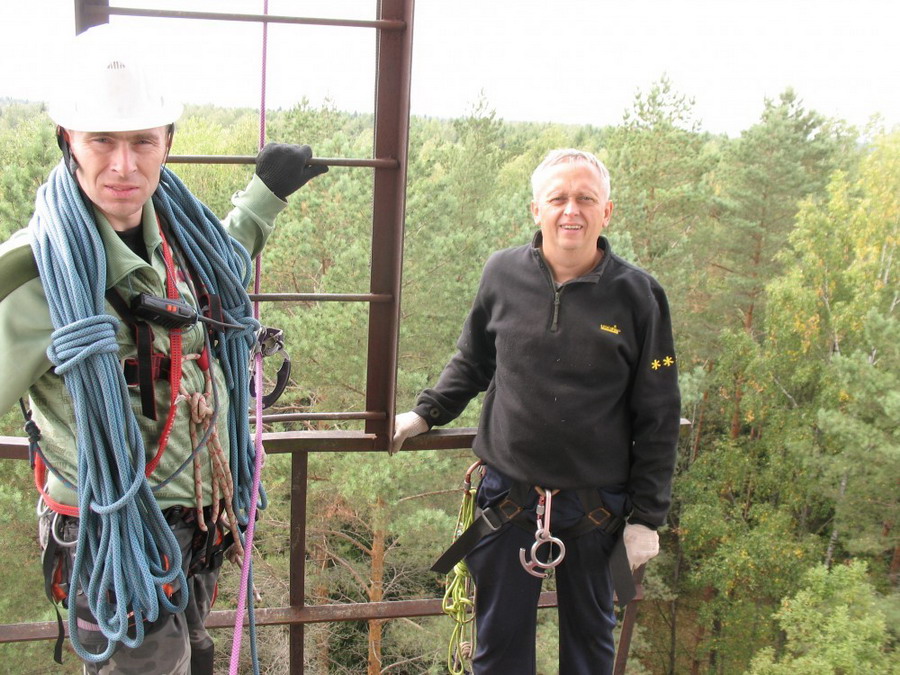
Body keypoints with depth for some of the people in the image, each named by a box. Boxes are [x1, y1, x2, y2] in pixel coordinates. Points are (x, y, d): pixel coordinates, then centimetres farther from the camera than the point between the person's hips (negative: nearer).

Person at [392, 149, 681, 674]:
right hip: (508, 497, 1)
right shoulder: (504, 274, -4)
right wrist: (426, 414, 7)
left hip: (596, 506, -1)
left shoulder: (638, 295, -8)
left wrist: (646, 516, -4)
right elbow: (472, 363, 14)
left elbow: (658, 419, -4)